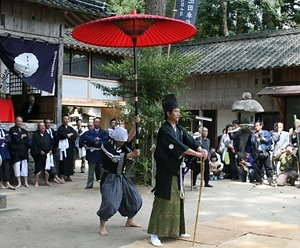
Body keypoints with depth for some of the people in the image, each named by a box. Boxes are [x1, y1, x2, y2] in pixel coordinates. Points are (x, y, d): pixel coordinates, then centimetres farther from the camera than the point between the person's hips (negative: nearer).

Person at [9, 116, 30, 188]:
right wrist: (22, 137, 1)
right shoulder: (12, 129, 0)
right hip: (15, 151, -4)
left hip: (24, 151, 4)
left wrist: (20, 138, -7)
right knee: (17, 166, -5)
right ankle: (19, 183, 1)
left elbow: (27, 141, 5)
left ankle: (25, 182, 8)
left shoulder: (24, 131, 17)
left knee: (24, 166, 3)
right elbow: (16, 140, -12)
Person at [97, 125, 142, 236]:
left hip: (121, 177, 8)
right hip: (109, 178, -8)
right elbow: (115, 158, -27)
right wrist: (132, 154, -28)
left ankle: (129, 221, 31)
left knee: (135, 199, 11)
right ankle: (102, 227, -5)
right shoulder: (106, 146, -14)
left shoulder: (123, 146, 8)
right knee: (109, 203, -22)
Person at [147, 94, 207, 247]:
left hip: (176, 170, 9)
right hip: (165, 171, -9)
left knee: (176, 200, 14)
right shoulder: (164, 130, -16)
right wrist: (198, 154, -26)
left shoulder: (179, 129, 11)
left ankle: (176, 230, 26)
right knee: (163, 201, -9)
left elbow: (190, 141, 0)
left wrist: (201, 149, -19)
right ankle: (155, 234, -4)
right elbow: (178, 146, -25)